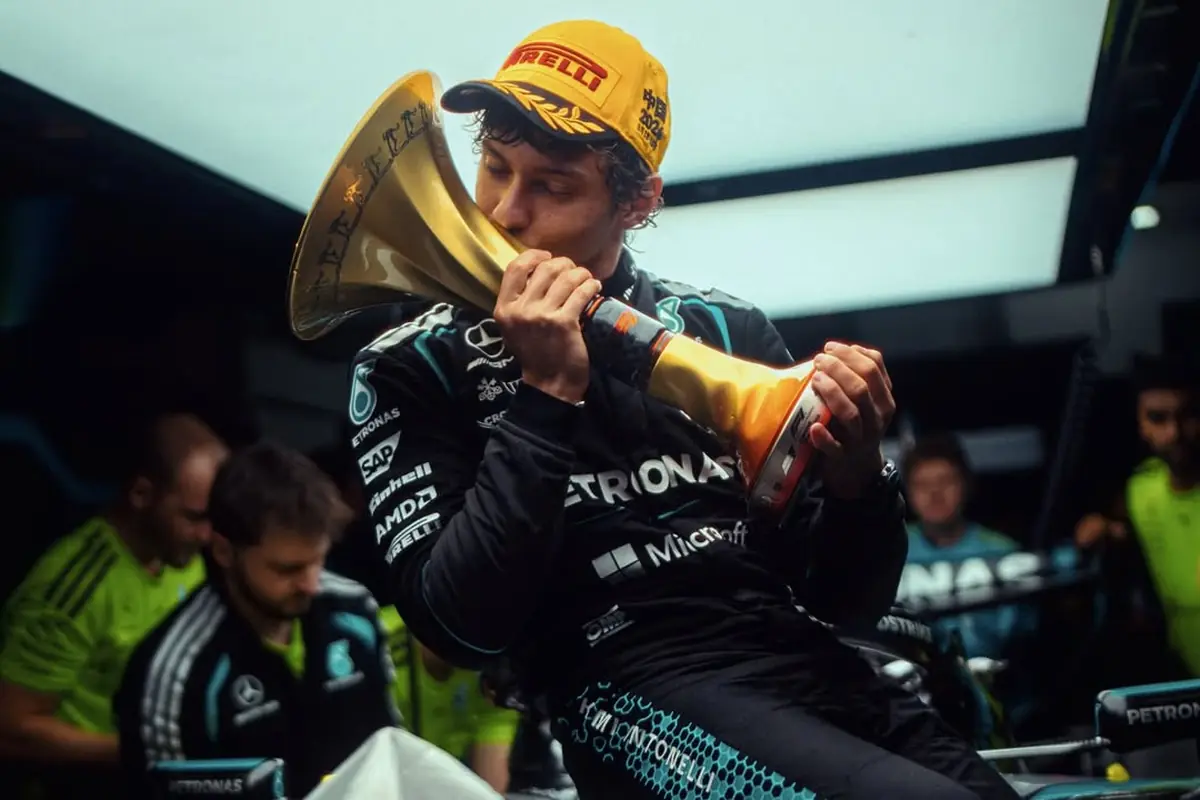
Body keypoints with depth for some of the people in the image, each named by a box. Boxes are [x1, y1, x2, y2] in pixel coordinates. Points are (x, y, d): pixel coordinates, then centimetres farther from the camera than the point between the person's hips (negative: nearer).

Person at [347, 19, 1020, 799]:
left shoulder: (729, 328, 10)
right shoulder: (412, 368, 3)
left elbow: (847, 600, 12)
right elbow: (462, 626, -10)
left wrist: (856, 476, -9)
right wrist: (547, 396, -14)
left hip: (818, 670, 5)